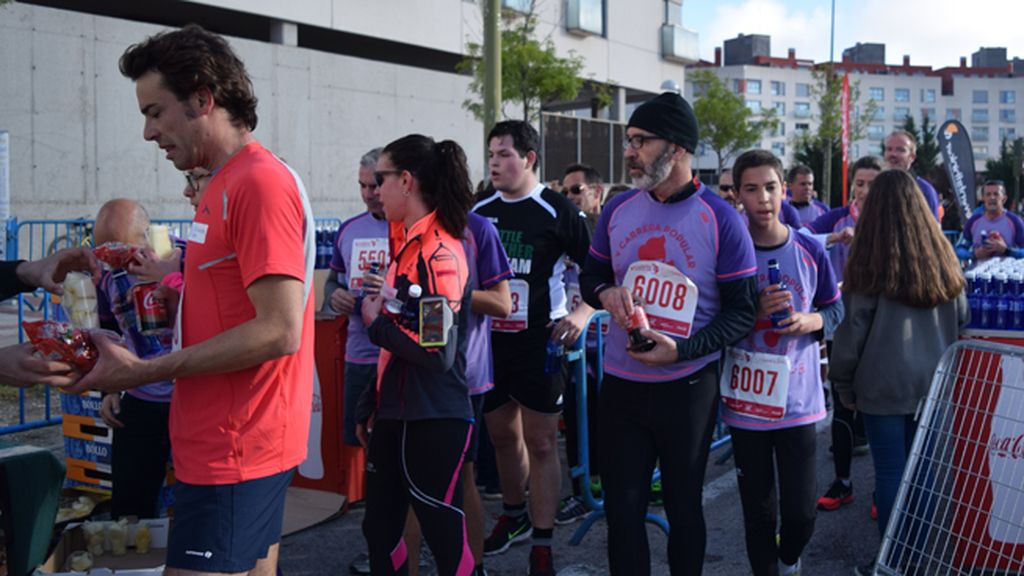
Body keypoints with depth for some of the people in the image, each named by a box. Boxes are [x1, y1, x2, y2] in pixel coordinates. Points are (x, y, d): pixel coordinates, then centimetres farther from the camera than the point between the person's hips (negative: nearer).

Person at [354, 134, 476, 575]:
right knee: (379, 531, 18)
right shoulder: (408, 244, 11)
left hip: (433, 422, -9)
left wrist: (377, 325, -10)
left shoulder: (439, 252, -17)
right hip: (395, 416, 9)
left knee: (446, 540, 2)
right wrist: (371, 406, 18)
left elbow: (439, 351, -24)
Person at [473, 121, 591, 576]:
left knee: (540, 443, 1)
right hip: (490, 342, 5)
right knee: (502, 435, 17)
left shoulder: (556, 210, -8)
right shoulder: (480, 211, 8)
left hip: (539, 345, -5)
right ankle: (514, 517, 38)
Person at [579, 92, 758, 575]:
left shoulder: (720, 220, -11)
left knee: (683, 504, 15)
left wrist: (682, 350, -22)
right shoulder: (617, 210, 2)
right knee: (622, 507, 11)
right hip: (621, 384, 4)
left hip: (689, 386, -3)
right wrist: (605, 293, -11)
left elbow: (743, 309, -10)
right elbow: (590, 274, 14)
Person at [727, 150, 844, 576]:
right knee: (758, 508, 10)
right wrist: (753, 311, -18)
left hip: (798, 400, 1)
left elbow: (836, 309, 8)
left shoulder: (810, 250, -1)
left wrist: (811, 321, -13)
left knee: (801, 510, 3)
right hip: (746, 401, 0)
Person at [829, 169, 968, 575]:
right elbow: (962, 320, 11)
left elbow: (852, 329, -7)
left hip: (884, 385, -4)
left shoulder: (871, 264, -11)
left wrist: (843, 383, 4)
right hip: (934, 382, 4)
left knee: (890, 472, 4)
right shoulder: (943, 259, 2)